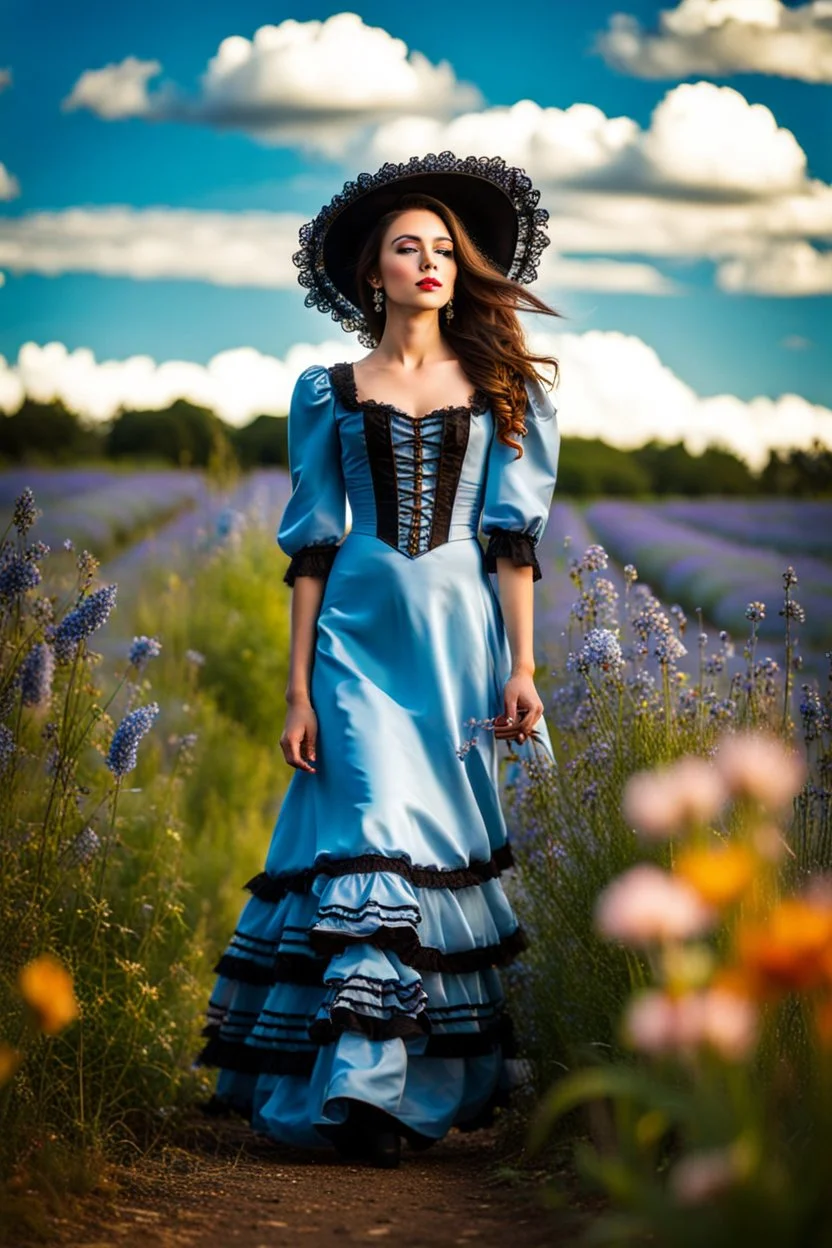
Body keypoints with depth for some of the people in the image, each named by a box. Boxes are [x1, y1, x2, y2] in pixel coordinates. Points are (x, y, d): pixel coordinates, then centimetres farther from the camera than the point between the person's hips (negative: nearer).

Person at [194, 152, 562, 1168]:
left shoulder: (499, 388, 9)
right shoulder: (329, 393, 7)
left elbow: (512, 536, 5)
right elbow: (312, 548, 5)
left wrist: (521, 666, -3)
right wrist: (298, 687, -1)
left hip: (462, 632, 1)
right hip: (362, 634, -1)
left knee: (449, 845, 3)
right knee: (378, 837, -11)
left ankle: (451, 1077, 13)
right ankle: (365, 1085, -11)